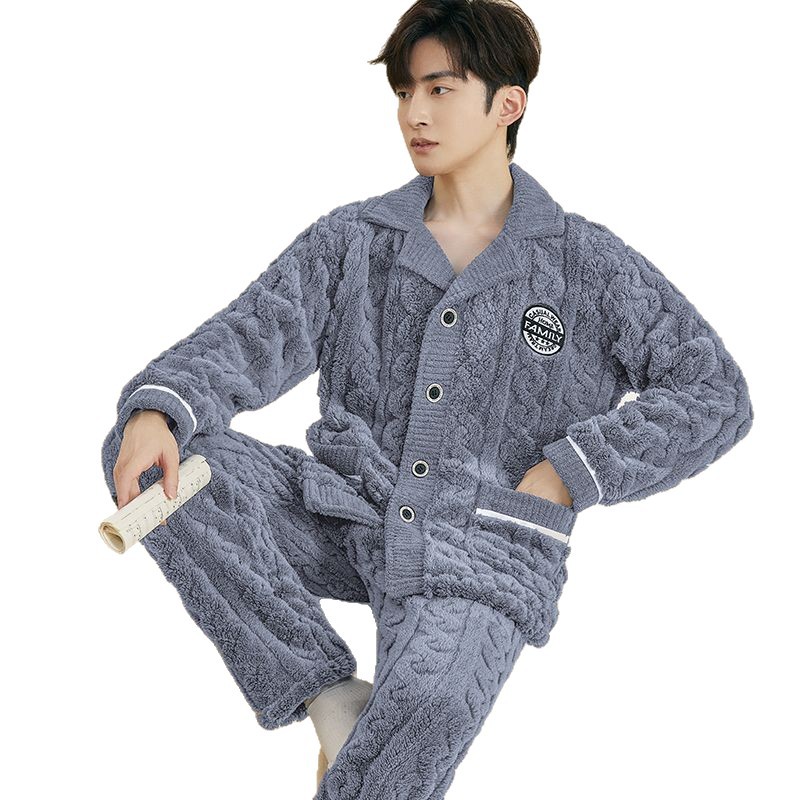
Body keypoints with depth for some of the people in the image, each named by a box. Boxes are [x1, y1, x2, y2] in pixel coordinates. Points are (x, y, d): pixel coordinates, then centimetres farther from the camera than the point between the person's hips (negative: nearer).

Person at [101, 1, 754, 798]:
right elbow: (253, 337, -4)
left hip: (483, 557, -3)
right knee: (147, 455, -19)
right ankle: (329, 696, -13)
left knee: (427, 700, -36)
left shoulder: (588, 265, 4)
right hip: (348, 516, 4)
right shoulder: (351, 241, 10)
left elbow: (717, 394, 2)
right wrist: (156, 411, -25)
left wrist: (569, 472, -8)